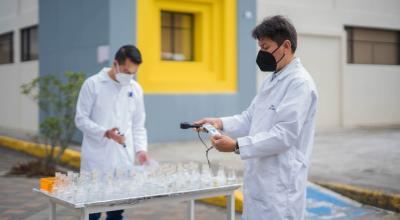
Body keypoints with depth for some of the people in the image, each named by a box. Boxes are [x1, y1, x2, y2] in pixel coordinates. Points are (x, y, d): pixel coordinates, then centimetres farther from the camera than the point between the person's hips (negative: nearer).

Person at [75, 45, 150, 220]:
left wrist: (140, 149, -2)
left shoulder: (136, 89, 9)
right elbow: (81, 119, -5)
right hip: (96, 160, -4)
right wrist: (106, 133, -19)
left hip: (124, 160, 4)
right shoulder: (93, 84, -4)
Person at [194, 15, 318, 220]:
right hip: (259, 179, 9)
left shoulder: (300, 83, -15)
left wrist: (237, 145, -25)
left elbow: (285, 134, -22)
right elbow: (250, 118, 16)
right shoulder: (271, 80, 16)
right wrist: (221, 123, -1)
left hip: (280, 185, -9)